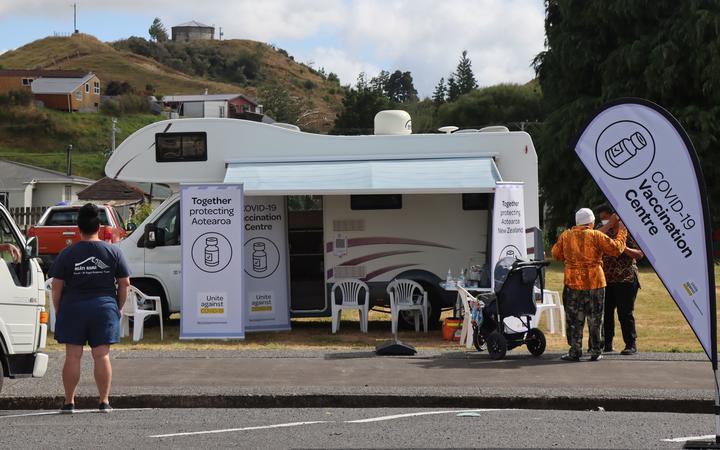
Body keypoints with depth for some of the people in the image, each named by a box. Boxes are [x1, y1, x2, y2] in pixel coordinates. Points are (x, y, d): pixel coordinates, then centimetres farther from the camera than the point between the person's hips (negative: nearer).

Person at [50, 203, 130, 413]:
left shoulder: (67, 254, -2)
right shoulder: (113, 252, 1)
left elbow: (56, 286, -3)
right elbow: (124, 283, 2)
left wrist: (58, 310, 7)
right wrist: (119, 306, 13)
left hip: (73, 309, -1)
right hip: (104, 307, 1)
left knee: (73, 356, 4)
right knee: (102, 355, 3)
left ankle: (69, 402, 6)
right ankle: (104, 401, 4)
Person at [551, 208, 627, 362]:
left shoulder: (566, 236, 1)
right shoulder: (596, 236, -6)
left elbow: (556, 254, 11)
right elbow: (616, 248, -6)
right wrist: (622, 231, 7)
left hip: (573, 283, 1)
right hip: (595, 283, -1)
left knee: (574, 320, 7)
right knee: (595, 320, 9)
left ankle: (575, 351, 5)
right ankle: (595, 352, 11)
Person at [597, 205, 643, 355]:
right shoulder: (604, 232, 13)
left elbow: (640, 254, -7)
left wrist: (624, 248, -21)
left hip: (625, 279, -6)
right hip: (606, 279, 6)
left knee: (625, 313, -4)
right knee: (605, 312, 6)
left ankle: (631, 345, 4)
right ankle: (606, 344, 15)